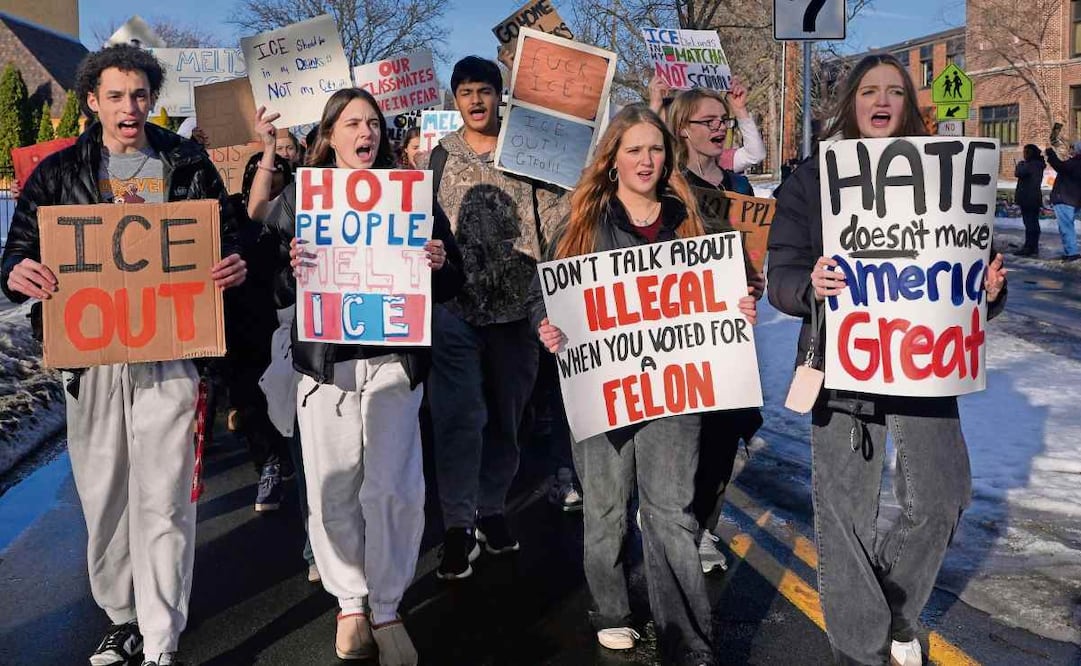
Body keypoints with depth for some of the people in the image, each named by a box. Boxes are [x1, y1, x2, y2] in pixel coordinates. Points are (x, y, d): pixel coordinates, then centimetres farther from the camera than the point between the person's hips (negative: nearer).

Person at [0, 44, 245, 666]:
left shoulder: (189, 165, 7)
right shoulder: (59, 172, 9)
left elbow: (228, 238, 9)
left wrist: (235, 266, -15)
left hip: (167, 357, -2)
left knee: (163, 502, -3)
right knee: (103, 496, 10)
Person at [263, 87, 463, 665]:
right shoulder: (295, 199, 7)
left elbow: (451, 283, 11)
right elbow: (270, 289, 3)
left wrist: (439, 265, -11)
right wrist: (291, 268, -18)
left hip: (393, 361, 0)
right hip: (324, 362, 0)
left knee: (394, 490, -2)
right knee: (333, 491, 5)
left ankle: (386, 609, 16)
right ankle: (350, 602, 24)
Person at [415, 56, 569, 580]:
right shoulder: (436, 156, 8)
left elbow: (553, 216, 2)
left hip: (514, 302, 1)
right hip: (455, 304, -1)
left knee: (505, 414, 11)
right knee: (459, 413, -6)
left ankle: (493, 508, 28)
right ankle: (458, 525, 2)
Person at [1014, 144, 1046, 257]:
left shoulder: (1030, 165, -17)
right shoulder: (1038, 165, 14)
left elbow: (1018, 173, -21)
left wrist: (1020, 164, -3)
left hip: (1027, 199, -10)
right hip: (1036, 198, 10)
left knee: (1029, 223, -9)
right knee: (1034, 223, 13)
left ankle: (1029, 248, -8)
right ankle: (1034, 247, 19)